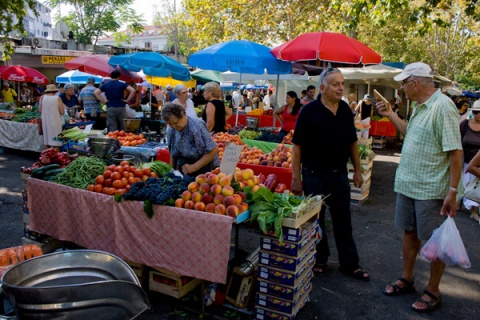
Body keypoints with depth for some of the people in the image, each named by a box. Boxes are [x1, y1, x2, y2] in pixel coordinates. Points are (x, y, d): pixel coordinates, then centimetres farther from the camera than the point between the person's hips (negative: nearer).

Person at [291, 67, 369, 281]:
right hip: (314, 175, -4)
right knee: (315, 220, 10)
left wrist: (357, 170, 10)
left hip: (339, 174, 4)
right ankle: (319, 261, 28)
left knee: (343, 221, 12)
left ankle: (350, 264, 24)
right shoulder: (309, 111, -11)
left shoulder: (346, 110, 3)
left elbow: (352, 142, 12)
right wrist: (296, 178, -13)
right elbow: (297, 146, -11)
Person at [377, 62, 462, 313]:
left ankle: (433, 292, 23)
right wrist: (391, 115, 16)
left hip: (432, 189, -8)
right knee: (409, 232, 19)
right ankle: (406, 279, 35)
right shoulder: (418, 106, 9)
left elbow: (455, 152, -20)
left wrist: (453, 191, -22)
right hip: (407, 184, 9)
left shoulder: (443, 107, -18)